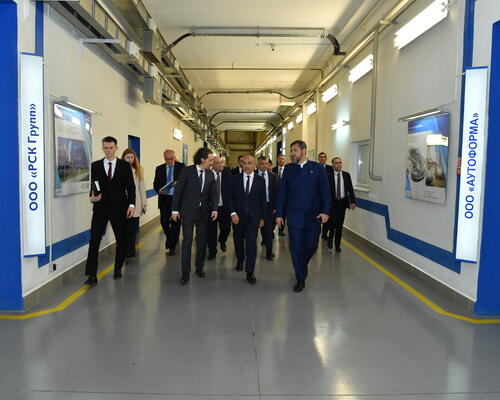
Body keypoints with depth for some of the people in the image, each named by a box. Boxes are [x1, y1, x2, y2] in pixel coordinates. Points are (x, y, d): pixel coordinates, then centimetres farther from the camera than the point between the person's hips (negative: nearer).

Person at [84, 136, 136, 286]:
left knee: (121, 240, 10)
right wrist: (92, 196, -12)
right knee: (94, 241, -7)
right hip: (100, 208, 0)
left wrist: (131, 204, -8)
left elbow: (131, 186, 2)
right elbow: (93, 185, 8)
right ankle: (92, 276, -4)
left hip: (119, 208, 0)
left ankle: (118, 269, 28)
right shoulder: (95, 165, 6)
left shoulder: (125, 165, 3)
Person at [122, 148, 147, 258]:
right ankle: (125, 252, 13)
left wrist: (144, 203, 9)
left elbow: (142, 187, 12)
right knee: (125, 229, 0)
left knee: (133, 229, 4)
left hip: (136, 204, 3)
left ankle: (130, 251, 16)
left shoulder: (139, 170, 11)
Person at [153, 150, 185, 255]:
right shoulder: (159, 168, 9)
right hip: (164, 198, 2)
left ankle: (172, 246, 9)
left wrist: (178, 183, -20)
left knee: (175, 222, -1)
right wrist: (159, 190, -11)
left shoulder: (181, 167, 2)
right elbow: (156, 183, 10)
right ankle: (170, 237, 32)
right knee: (164, 221, 2)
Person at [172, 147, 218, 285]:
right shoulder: (187, 171, -7)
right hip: (188, 211, -4)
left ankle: (199, 267, 27)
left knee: (202, 241, 10)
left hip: (203, 212, 4)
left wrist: (214, 209, -11)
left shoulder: (210, 174, 5)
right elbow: (178, 191, -5)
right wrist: (175, 210, -7)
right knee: (187, 241, -4)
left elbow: (214, 193, 4)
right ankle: (185, 272, 4)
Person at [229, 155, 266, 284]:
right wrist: (233, 213, -11)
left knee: (251, 243, -8)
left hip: (253, 216, -1)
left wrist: (262, 217, 4)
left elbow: (263, 200, 5)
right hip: (238, 216, 2)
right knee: (238, 241, 16)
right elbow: (231, 197, 1)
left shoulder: (260, 180, 1)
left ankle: (250, 272, -1)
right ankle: (240, 261, 42)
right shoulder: (235, 179, 2)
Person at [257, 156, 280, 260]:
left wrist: (275, 207, -2)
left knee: (268, 229, 3)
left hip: (269, 206, 1)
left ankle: (269, 251, 13)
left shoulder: (273, 176, 4)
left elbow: (276, 192, 4)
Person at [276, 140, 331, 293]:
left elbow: (325, 191, 1)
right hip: (294, 216, 1)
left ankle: (301, 266, 36)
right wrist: (279, 214, 2)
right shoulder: (288, 170, 6)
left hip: (313, 216, 0)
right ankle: (300, 279, 15)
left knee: (311, 245, 5)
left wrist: (325, 211, -9)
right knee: (296, 247, 1)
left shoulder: (317, 168, 2)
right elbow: (282, 193, 6)